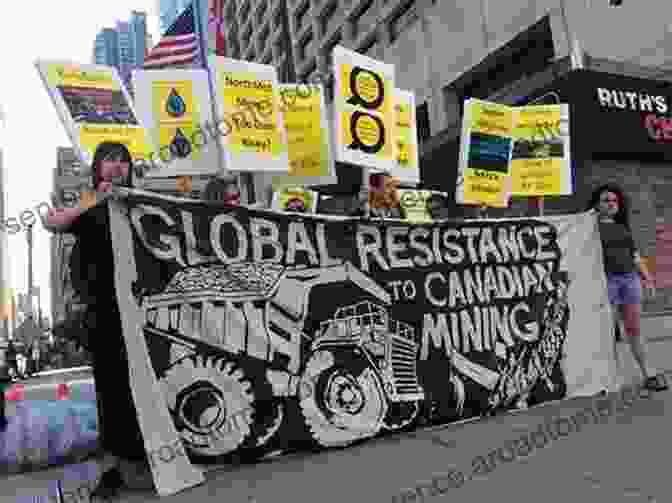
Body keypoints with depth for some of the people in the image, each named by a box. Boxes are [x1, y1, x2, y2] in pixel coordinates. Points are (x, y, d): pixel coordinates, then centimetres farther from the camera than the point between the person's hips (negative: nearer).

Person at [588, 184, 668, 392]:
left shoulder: (623, 226, 18)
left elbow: (634, 255, 21)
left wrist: (647, 277, 15)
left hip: (630, 278, 5)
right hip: (606, 280, -5)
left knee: (635, 328, 7)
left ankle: (647, 375, 12)